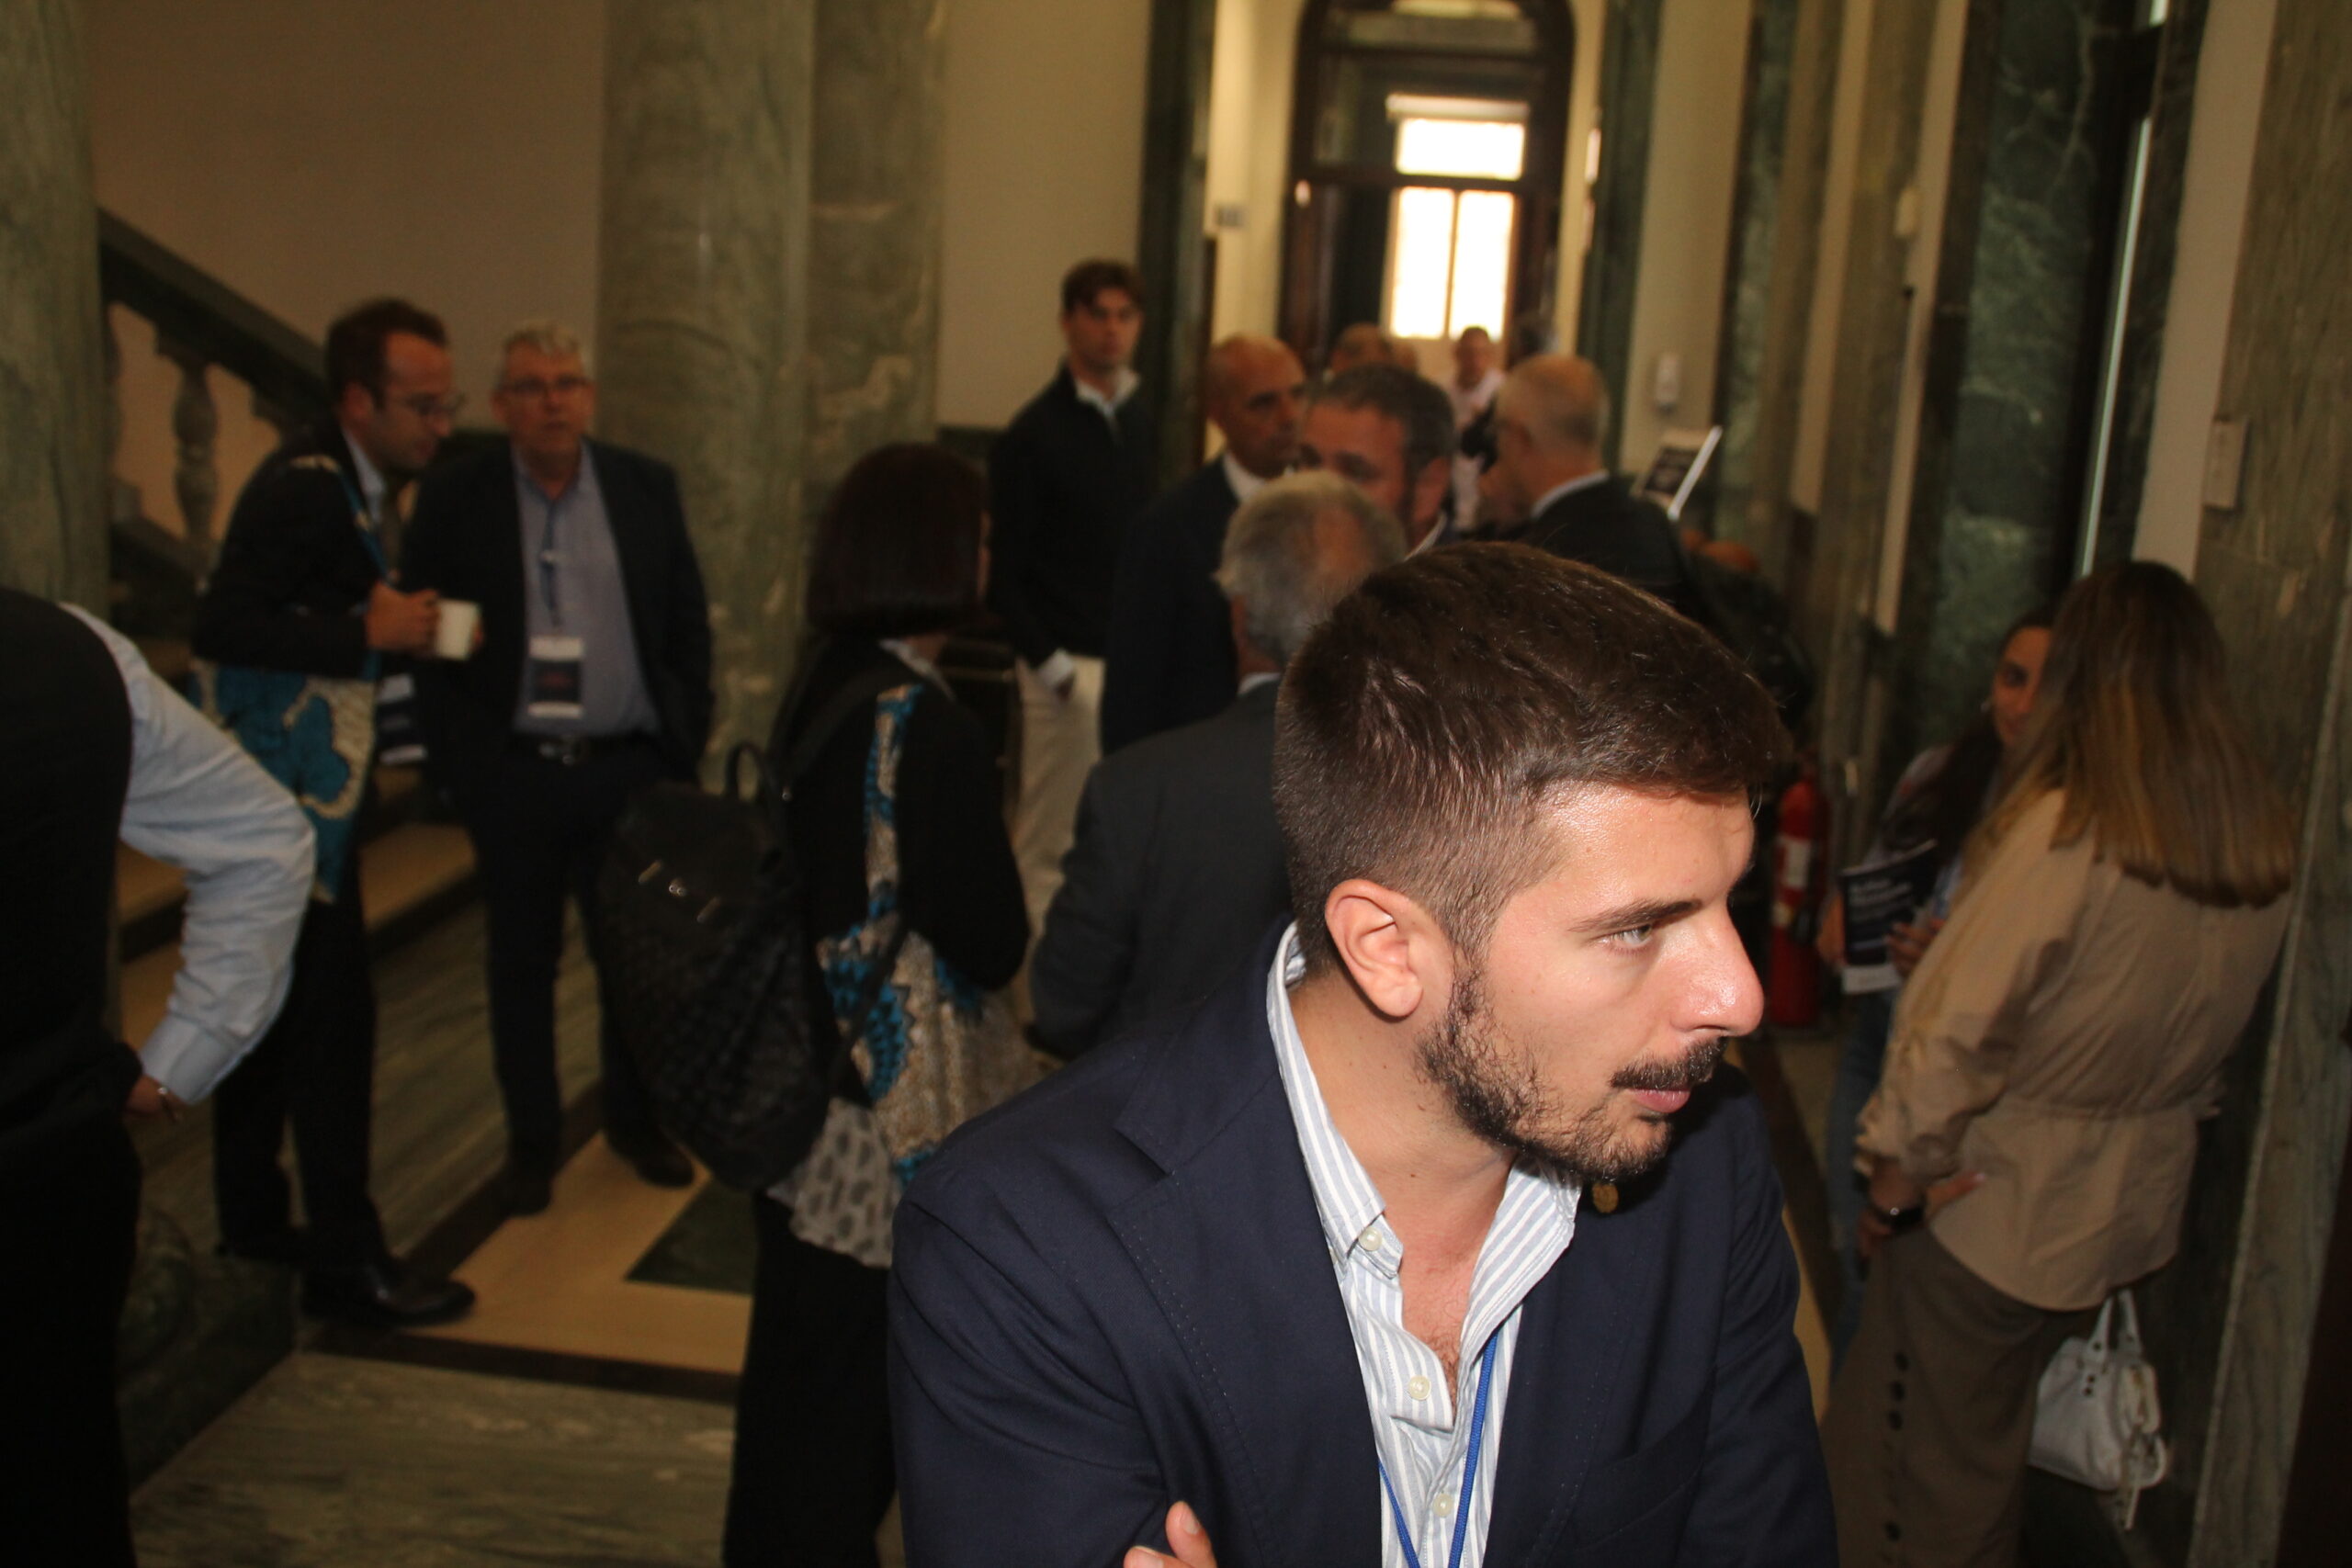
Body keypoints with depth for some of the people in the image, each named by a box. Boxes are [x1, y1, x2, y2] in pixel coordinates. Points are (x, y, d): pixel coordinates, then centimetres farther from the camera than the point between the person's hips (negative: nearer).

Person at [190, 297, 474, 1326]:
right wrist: (370, 634, -25)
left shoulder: (361, 487, 11)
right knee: (331, 1016, -6)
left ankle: (252, 1227, 31)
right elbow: (221, 626, -26)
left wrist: (406, 627, 2)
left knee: (273, 1006, 17)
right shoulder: (304, 486, -19)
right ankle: (346, 1263, 4)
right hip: (286, 796, -10)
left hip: (306, 789, 10)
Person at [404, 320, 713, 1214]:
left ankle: (634, 1122, 29)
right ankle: (531, 1141, 26)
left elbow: (688, 627, 6)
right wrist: (462, 763, -8)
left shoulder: (646, 488, 3)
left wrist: (686, 743, 0)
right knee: (522, 965, 10)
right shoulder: (455, 501, -2)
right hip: (513, 777, -1)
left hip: (630, 770, 1)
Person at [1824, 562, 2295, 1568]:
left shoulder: (2069, 828, -24)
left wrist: (1899, 1173, -12)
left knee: (1920, 1459, 10)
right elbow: (2214, 1032, 10)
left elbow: (1958, 1021, -24)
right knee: (1990, 1440, 25)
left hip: (1999, 1199, -7)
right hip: (2134, 1209, 7)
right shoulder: (2269, 850, -3)